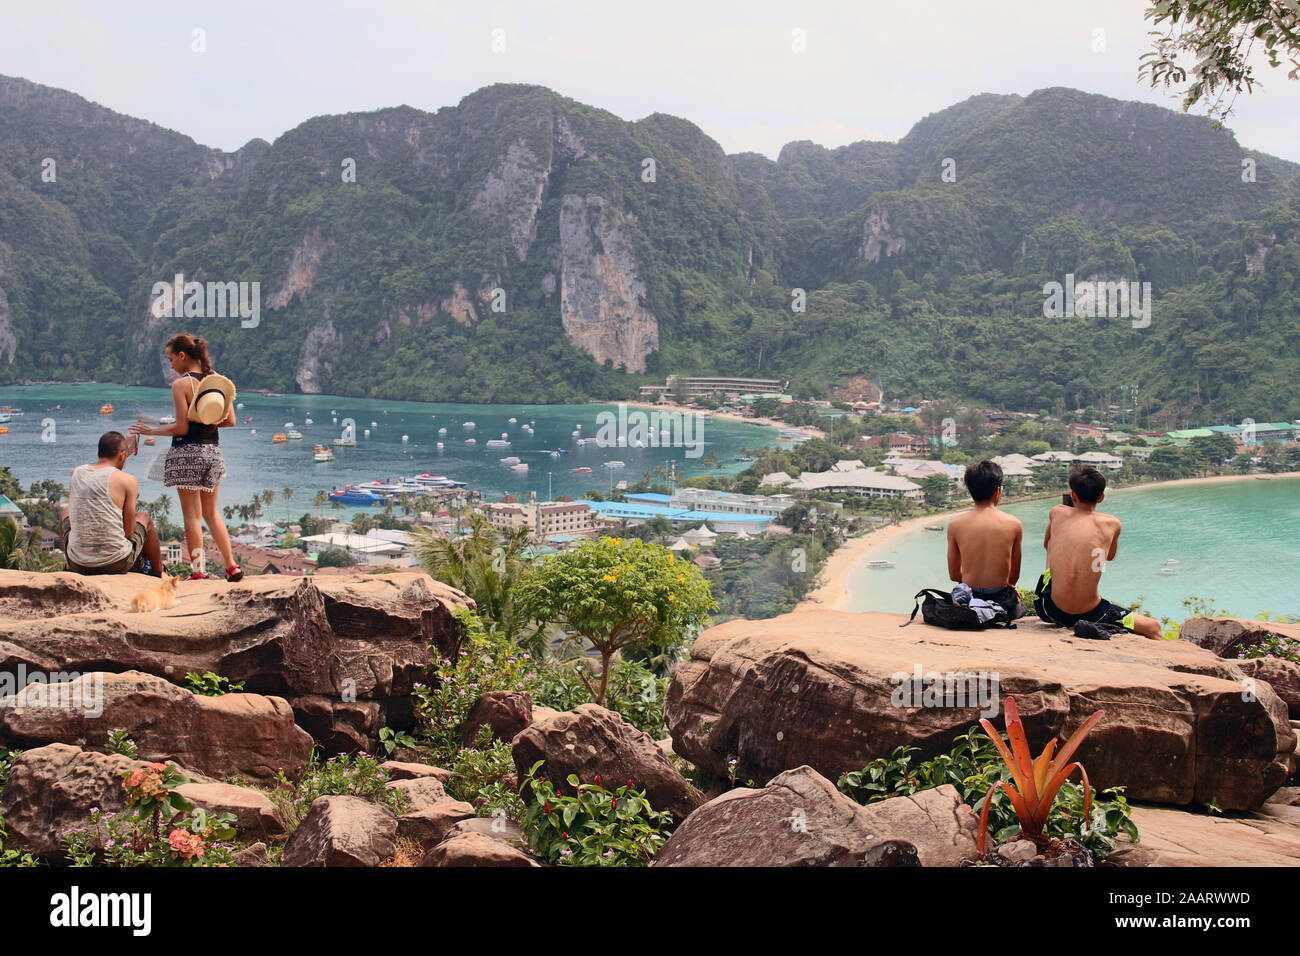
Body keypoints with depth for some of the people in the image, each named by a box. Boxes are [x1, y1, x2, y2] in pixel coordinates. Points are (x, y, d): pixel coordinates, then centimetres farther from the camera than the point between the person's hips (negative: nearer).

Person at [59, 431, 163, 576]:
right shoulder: (127, 480, -10)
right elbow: (129, 531, -7)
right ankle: (158, 573, 47)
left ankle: (70, 569, 46)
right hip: (117, 566, -3)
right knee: (143, 517, 29)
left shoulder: (76, 473, 2)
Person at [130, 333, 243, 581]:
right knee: (211, 512, 16)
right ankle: (232, 566, 12)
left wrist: (151, 430, 0)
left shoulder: (181, 384, -12)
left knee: (192, 515, 2)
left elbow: (181, 428, -13)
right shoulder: (218, 380, 5)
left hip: (187, 452, -6)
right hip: (213, 450, 6)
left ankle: (198, 570, 4)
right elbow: (230, 421, 5)